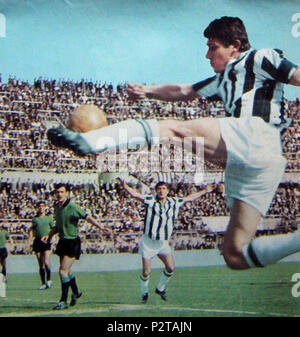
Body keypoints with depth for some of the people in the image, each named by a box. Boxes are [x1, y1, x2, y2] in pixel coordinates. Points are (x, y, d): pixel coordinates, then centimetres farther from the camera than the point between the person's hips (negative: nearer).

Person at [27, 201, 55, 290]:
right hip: (37, 242, 2)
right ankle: (43, 283, 12)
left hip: (46, 242, -2)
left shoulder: (49, 218, 8)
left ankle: (49, 279, 2)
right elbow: (31, 231, 15)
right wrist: (29, 242, 6)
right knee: (41, 264, 5)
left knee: (46, 262, -16)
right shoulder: (34, 219, 12)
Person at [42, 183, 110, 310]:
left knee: (63, 271, -13)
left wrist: (100, 227, -30)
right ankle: (76, 292, 40)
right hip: (62, 241, 8)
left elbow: (87, 217, -18)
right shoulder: (56, 207, 8)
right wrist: (49, 235, 9)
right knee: (67, 271, 18)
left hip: (72, 242, -8)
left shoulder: (72, 207, -15)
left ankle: (63, 301, -5)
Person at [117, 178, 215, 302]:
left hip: (163, 242, 4)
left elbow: (190, 198, 17)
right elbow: (135, 194, -22)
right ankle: (144, 293, 23)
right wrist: (125, 186, -41)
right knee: (146, 272, -3)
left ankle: (160, 288, 19)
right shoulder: (150, 200, -8)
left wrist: (205, 191, 24)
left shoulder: (174, 202, 5)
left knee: (171, 268, -7)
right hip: (148, 241, -4)